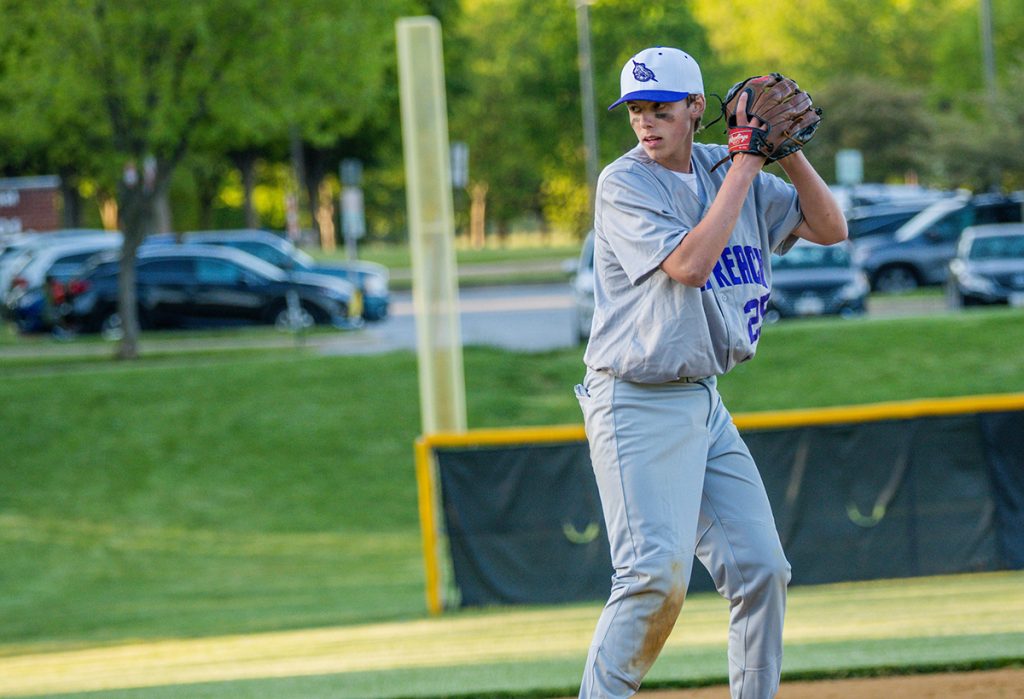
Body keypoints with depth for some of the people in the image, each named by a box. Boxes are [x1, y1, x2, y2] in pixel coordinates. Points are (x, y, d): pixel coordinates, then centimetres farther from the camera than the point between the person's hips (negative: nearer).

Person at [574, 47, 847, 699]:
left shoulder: (726, 170, 8)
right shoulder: (624, 183, -11)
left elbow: (830, 228, 7)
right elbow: (689, 263, -25)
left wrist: (786, 151, -6)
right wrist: (745, 166, -19)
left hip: (704, 403, 7)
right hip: (638, 405, -7)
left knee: (761, 569, 5)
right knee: (658, 575, -19)